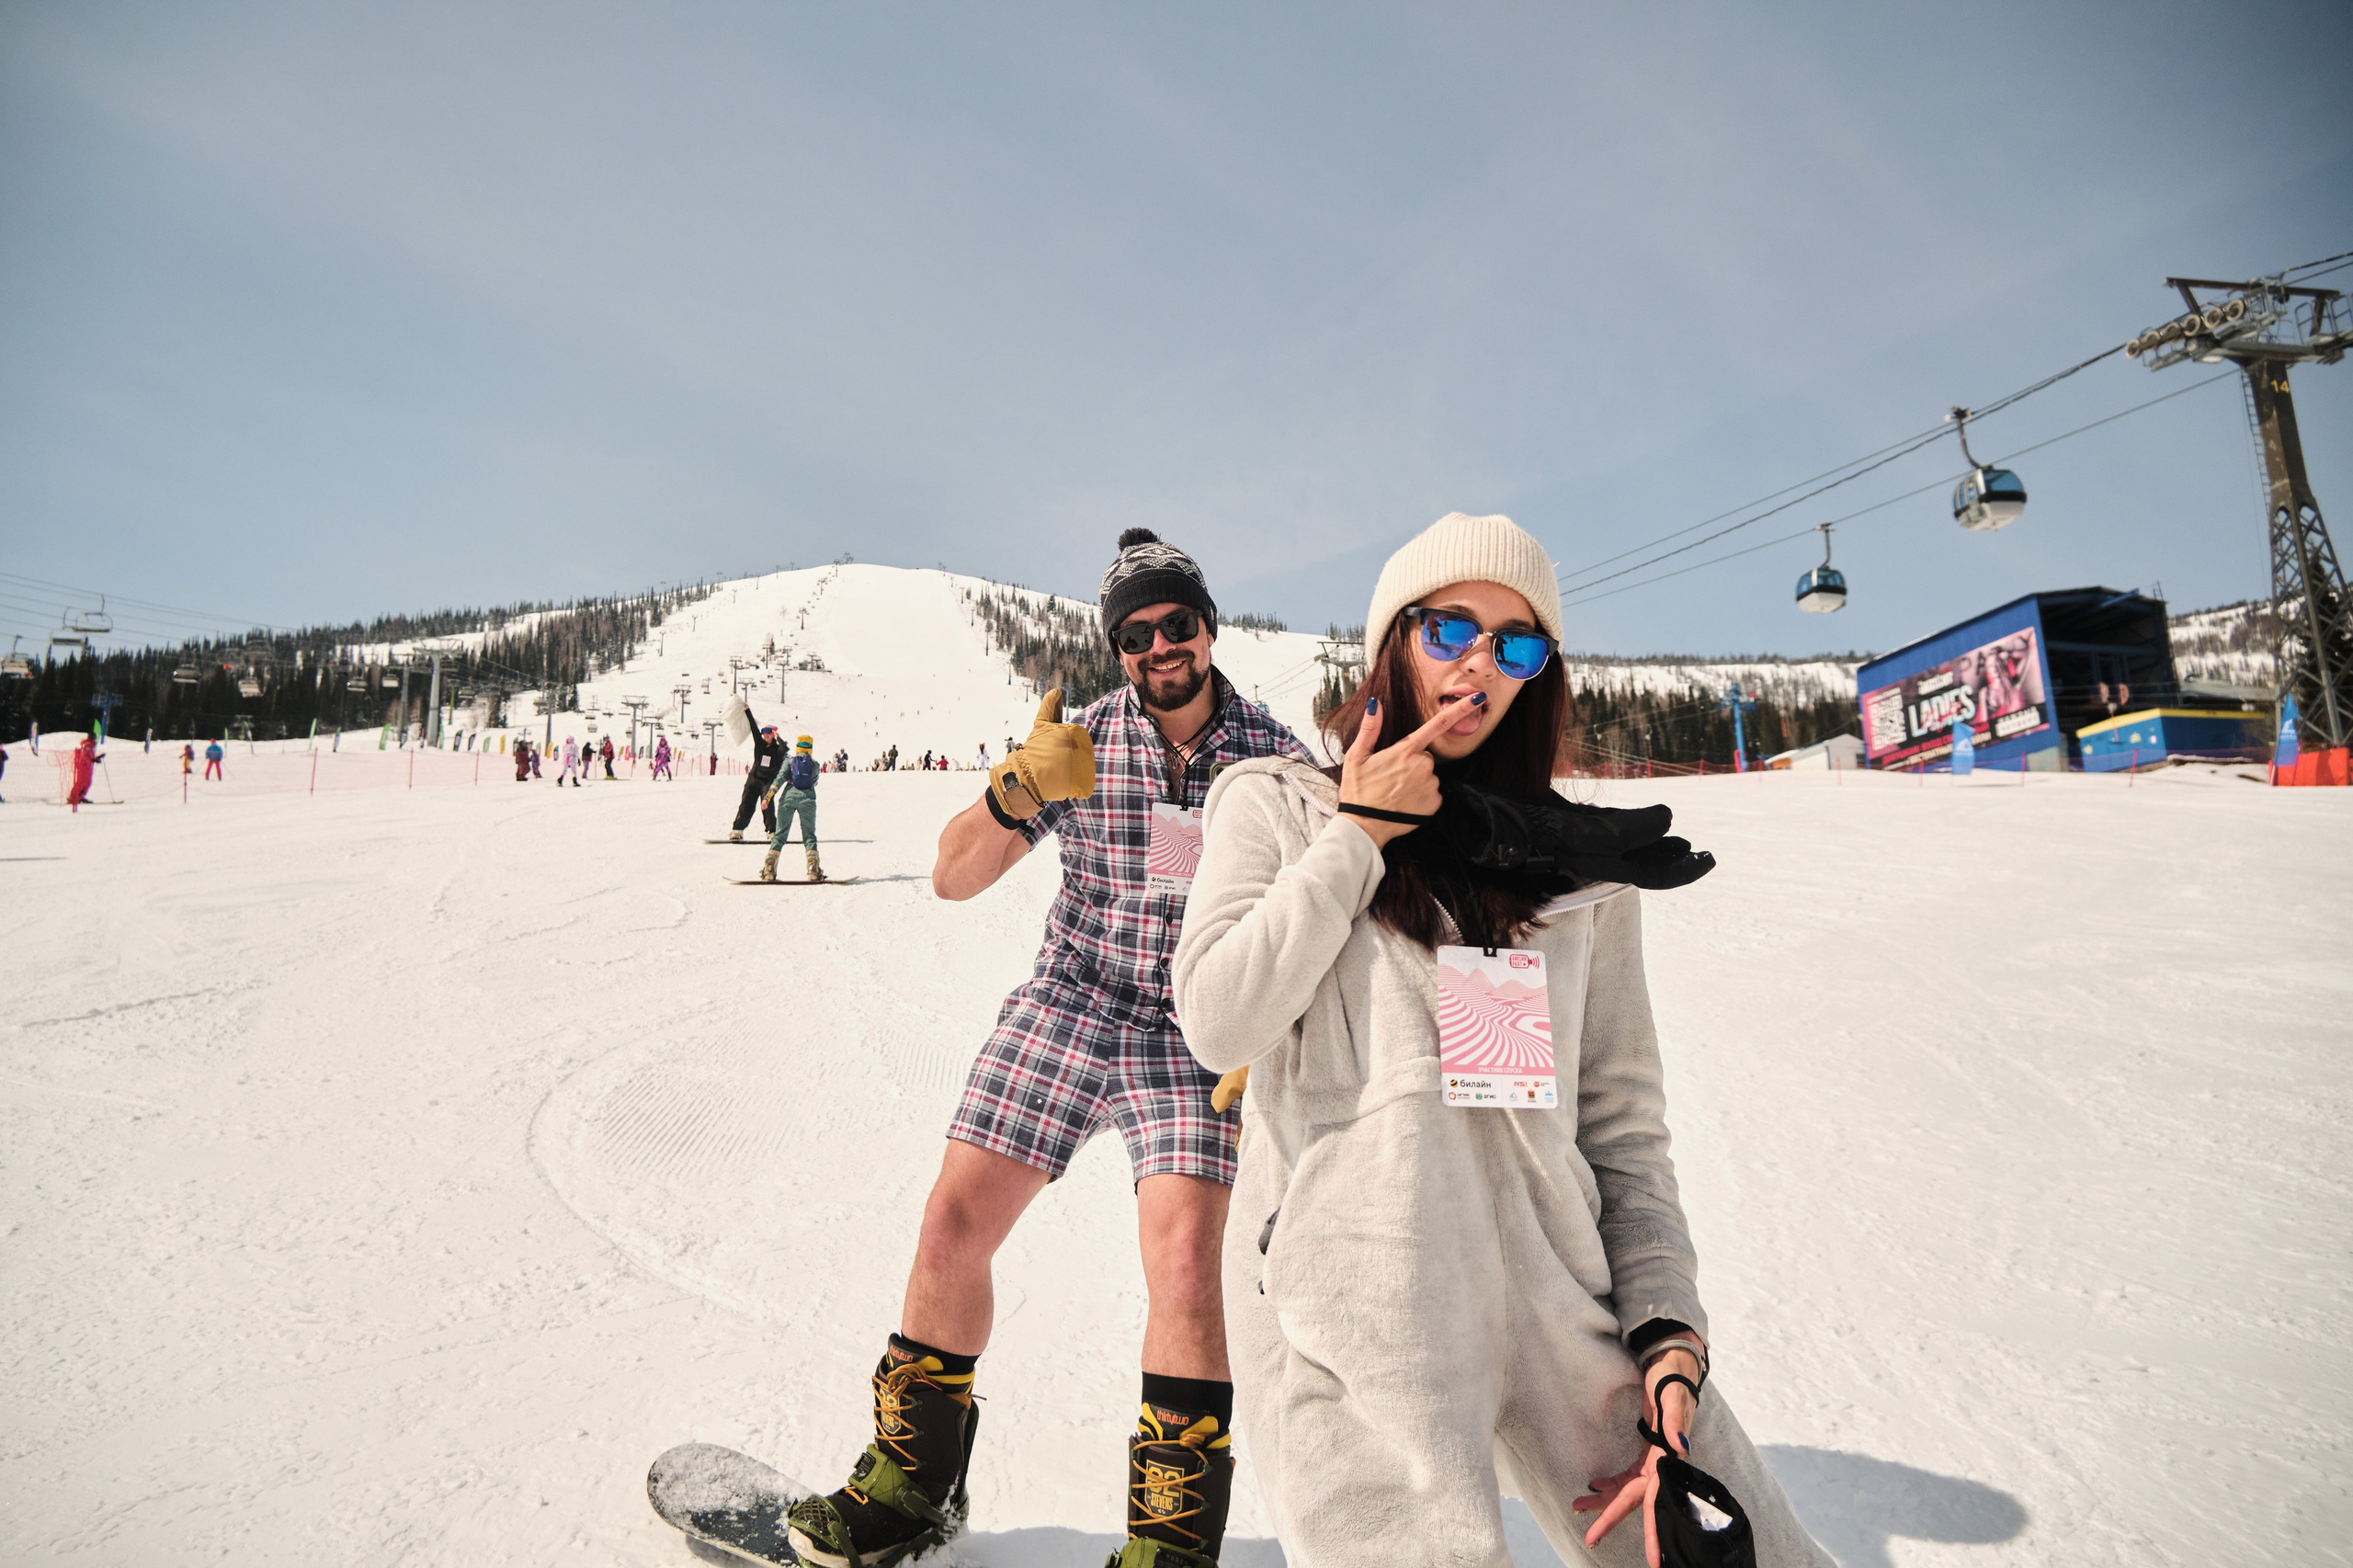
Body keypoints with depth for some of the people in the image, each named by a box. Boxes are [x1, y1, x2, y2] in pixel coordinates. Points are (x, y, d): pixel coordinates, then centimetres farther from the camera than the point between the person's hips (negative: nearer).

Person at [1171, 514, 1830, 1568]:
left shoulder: (1582, 863, 14)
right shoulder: (1278, 806, 8)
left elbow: (1623, 1123, 13)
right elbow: (1217, 1026, -6)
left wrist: (1666, 1326, 1)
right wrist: (1358, 835, -3)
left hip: (1556, 1288, 4)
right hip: (1349, 1290, -3)